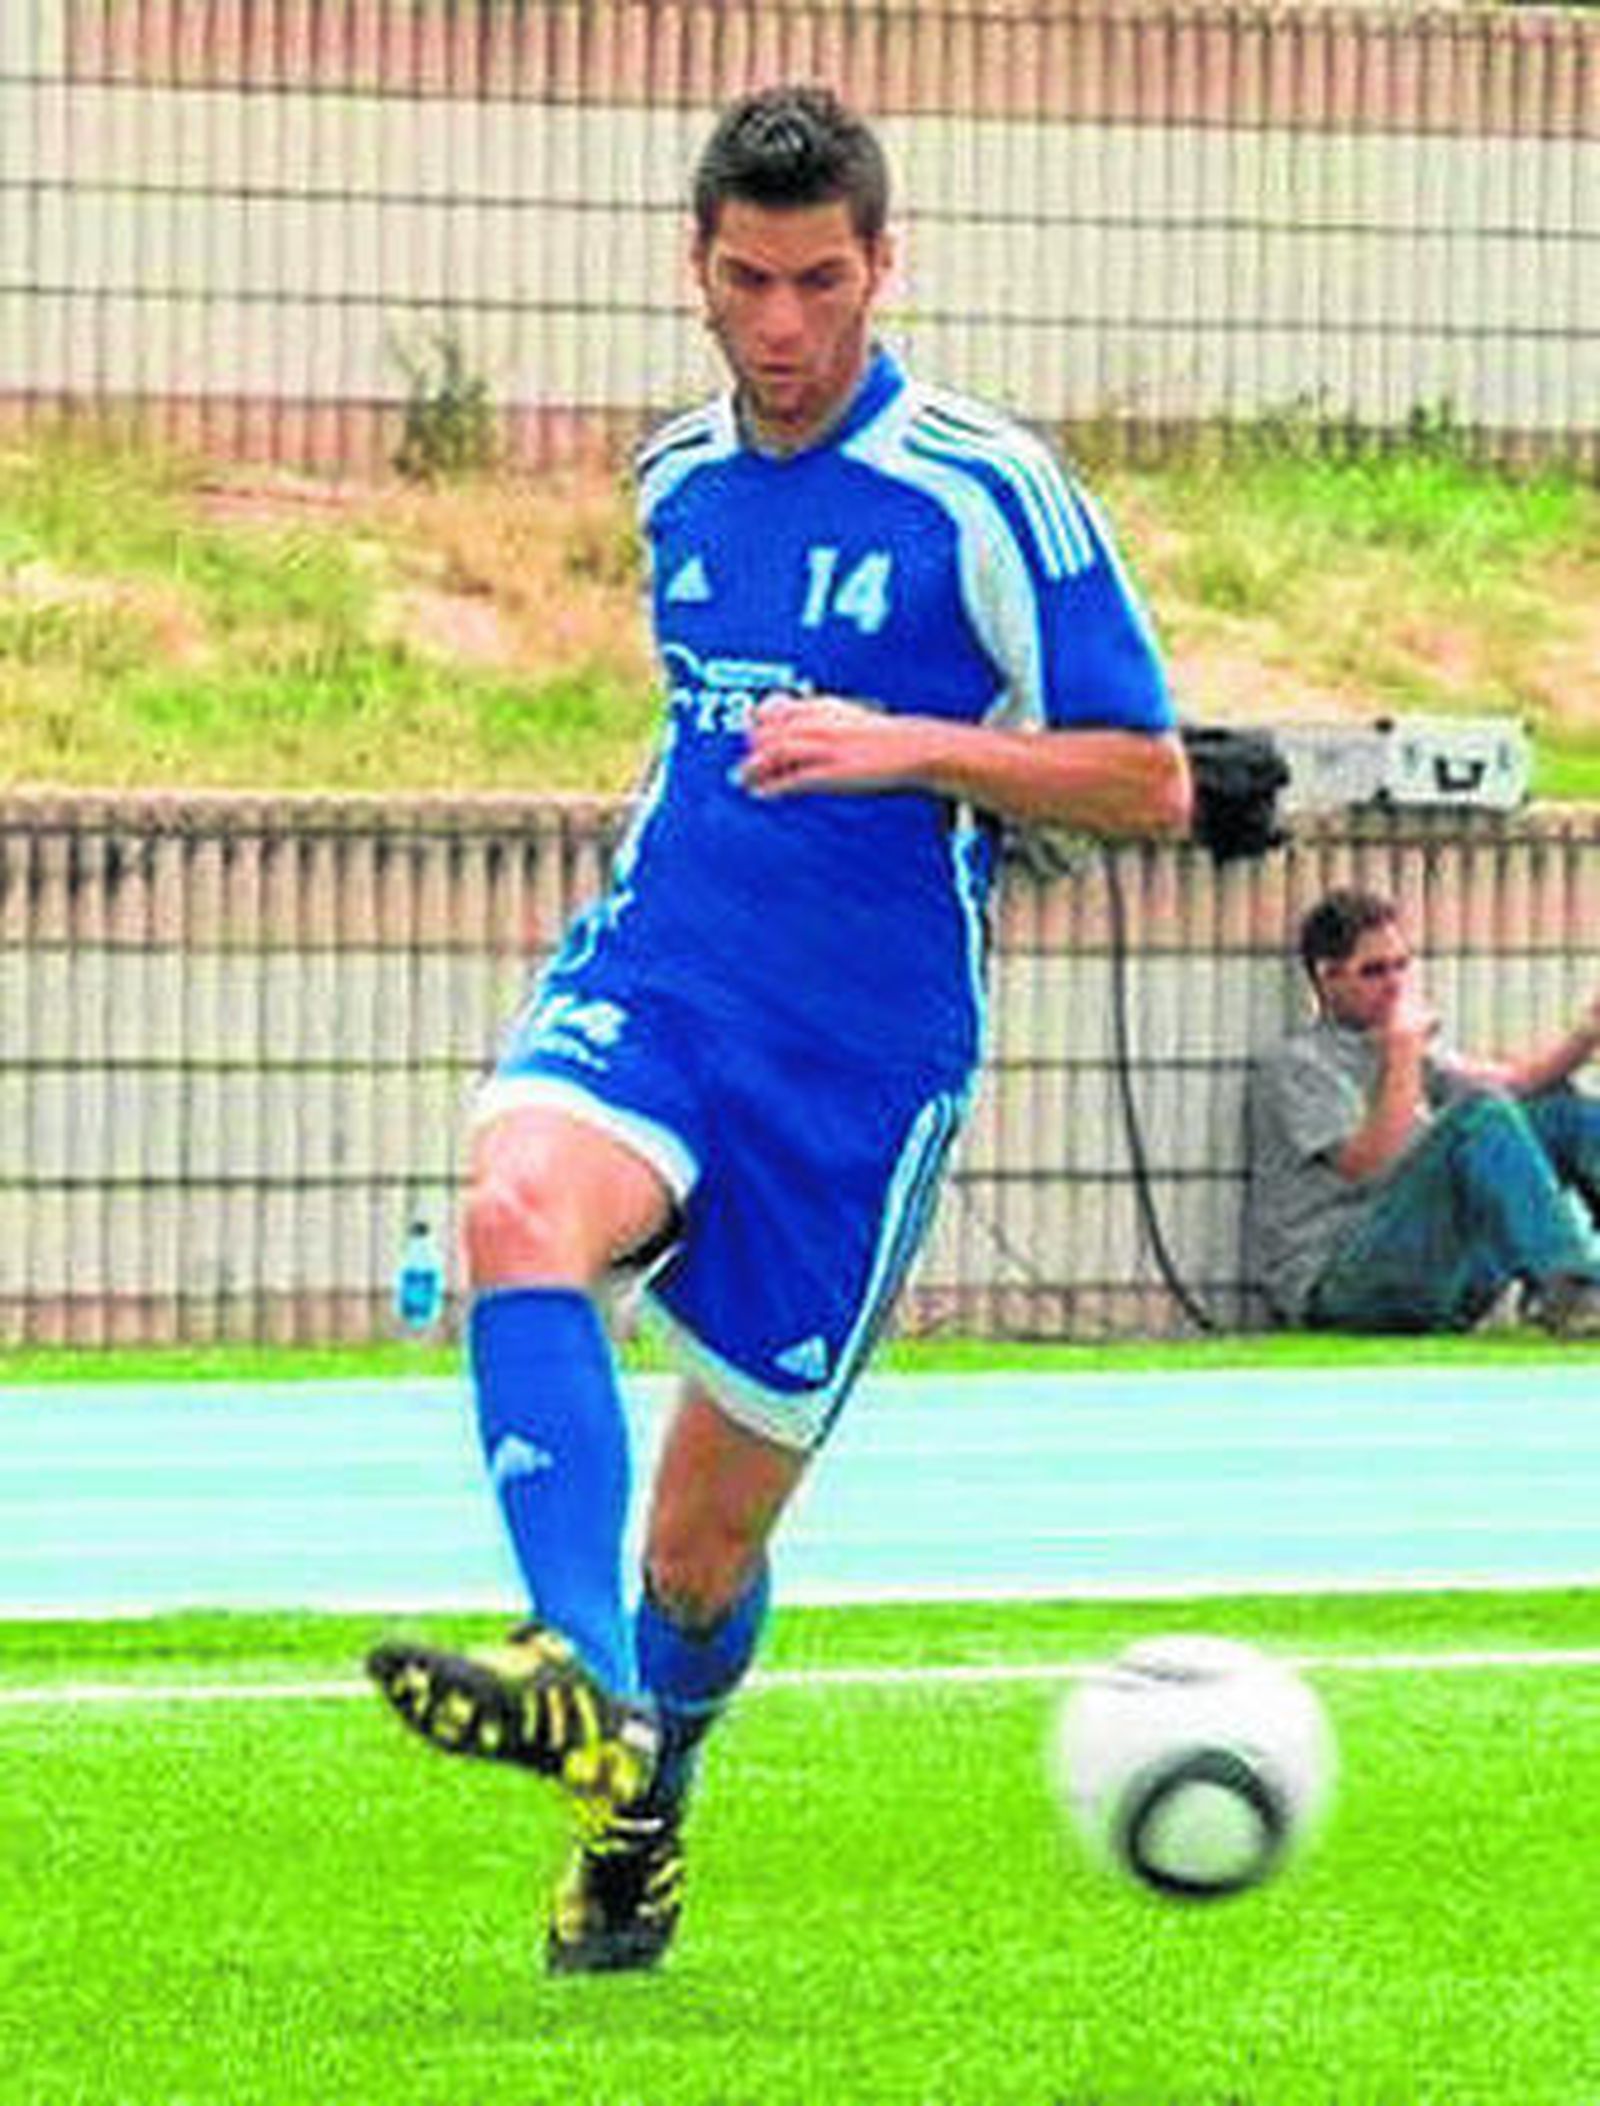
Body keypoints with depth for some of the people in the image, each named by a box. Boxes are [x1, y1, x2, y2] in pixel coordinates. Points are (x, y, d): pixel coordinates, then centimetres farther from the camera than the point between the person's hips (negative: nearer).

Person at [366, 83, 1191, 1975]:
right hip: (650, 982, 4)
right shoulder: (678, 483, 12)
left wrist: (909, 749, -18)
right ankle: (586, 1687, -48)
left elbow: (1148, 782, -6)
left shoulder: (984, 496, -7)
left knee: (703, 1543, 4)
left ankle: (641, 1813, 35)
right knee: (519, 1210, -33)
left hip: (861, 1056, -4)